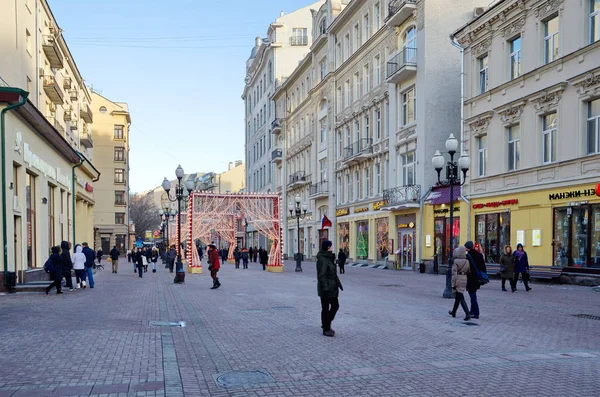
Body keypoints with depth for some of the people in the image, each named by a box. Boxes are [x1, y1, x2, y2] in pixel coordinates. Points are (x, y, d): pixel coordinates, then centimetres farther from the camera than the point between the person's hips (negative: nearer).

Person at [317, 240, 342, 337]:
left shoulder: (329, 258, 12)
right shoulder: (322, 259, -18)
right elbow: (321, 276, -23)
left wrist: (338, 283, 18)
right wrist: (325, 288, -26)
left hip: (332, 288, 10)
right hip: (326, 288, -10)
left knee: (335, 305, 15)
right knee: (325, 308, 1)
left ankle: (327, 324, 29)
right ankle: (326, 329, 12)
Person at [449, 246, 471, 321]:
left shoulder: (455, 262, -14)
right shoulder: (467, 262, 6)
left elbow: (454, 274, -17)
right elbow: (469, 272, 11)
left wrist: (453, 285, -14)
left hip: (458, 280, -7)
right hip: (464, 280, 7)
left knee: (461, 298, -6)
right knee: (457, 297, 20)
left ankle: (467, 314, -17)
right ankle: (453, 312, 34)